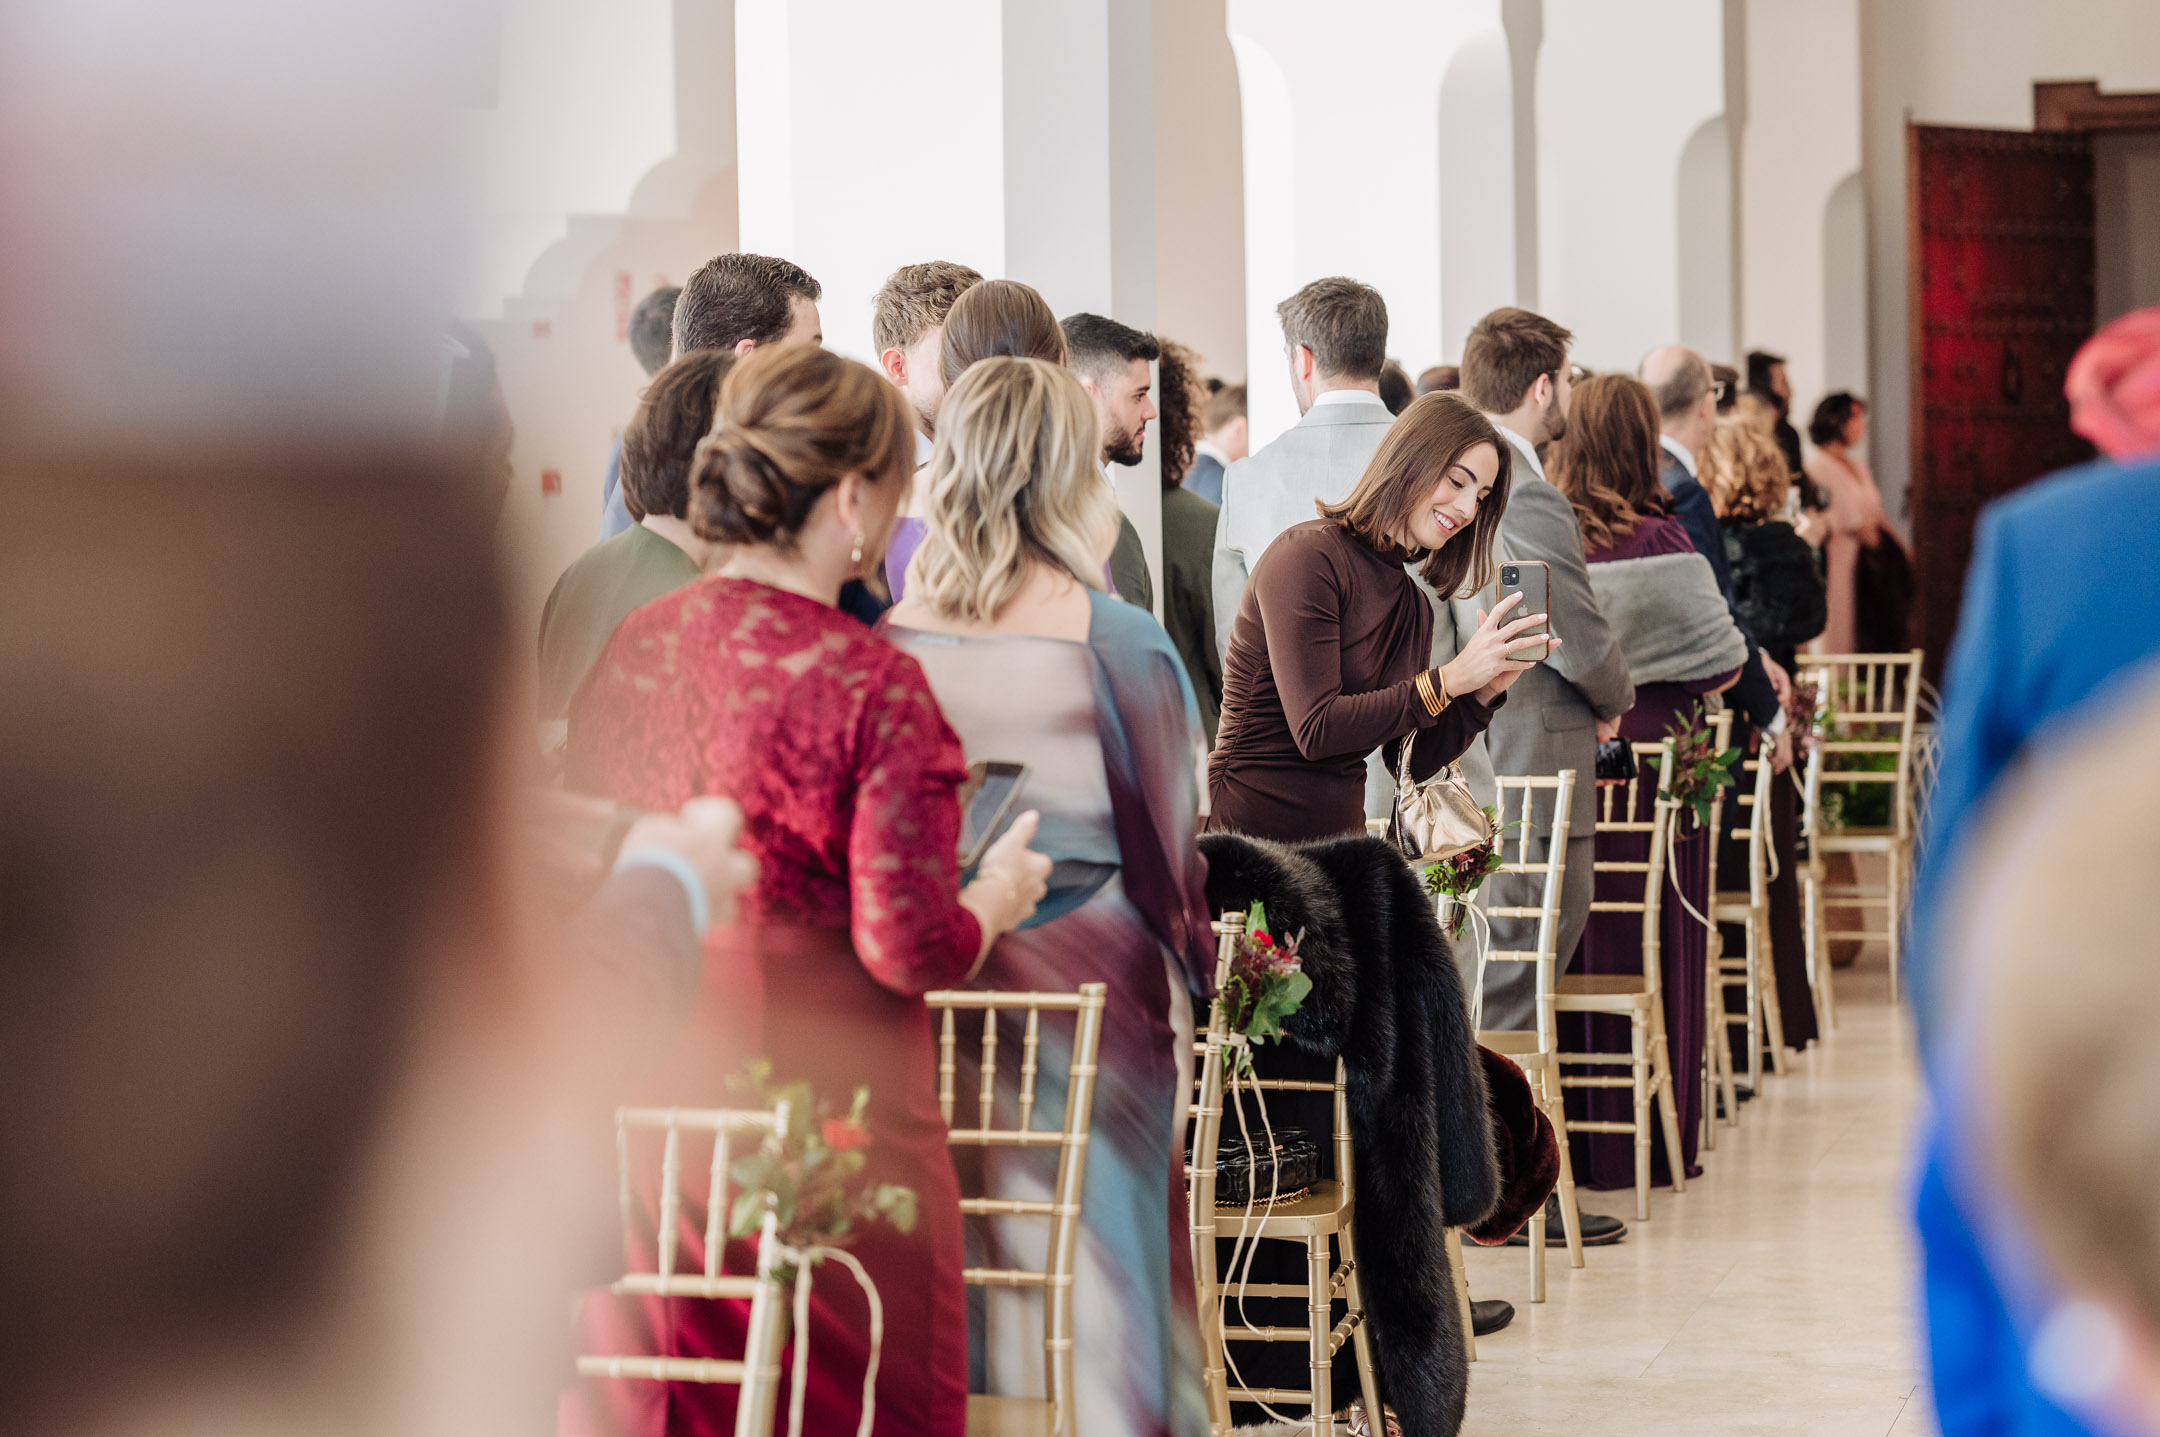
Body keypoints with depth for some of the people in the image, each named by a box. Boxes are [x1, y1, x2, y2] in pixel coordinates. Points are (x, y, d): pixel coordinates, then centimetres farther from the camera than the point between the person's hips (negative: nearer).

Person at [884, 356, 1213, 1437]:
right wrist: (1207, 984, 9)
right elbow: (1167, 860, -4)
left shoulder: (891, 640, -2)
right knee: (1091, 1273, 5)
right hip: (1088, 983, -3)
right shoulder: (1120, 644, -10)